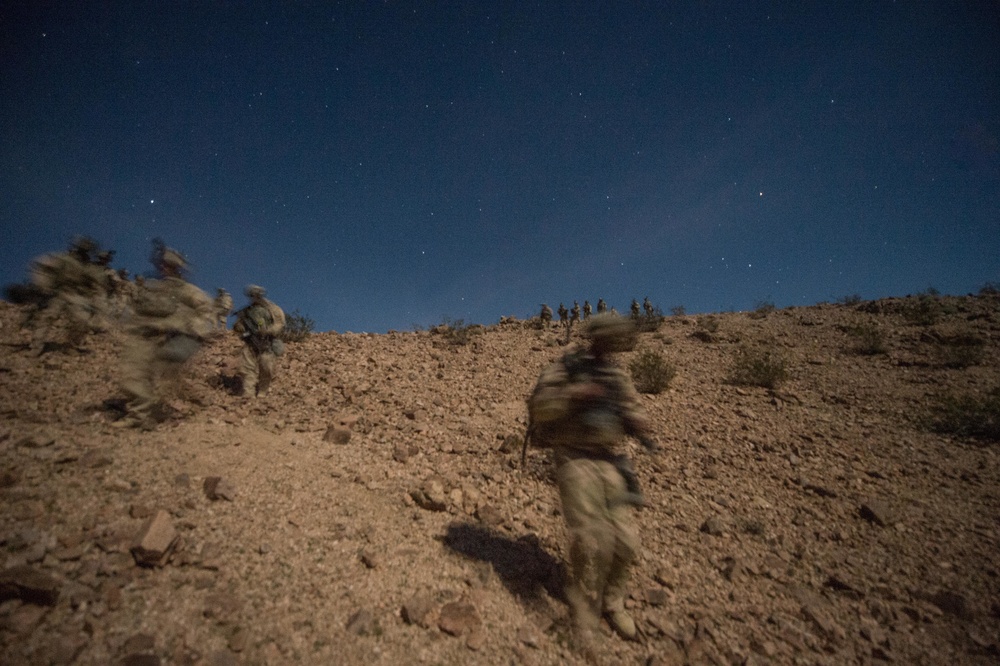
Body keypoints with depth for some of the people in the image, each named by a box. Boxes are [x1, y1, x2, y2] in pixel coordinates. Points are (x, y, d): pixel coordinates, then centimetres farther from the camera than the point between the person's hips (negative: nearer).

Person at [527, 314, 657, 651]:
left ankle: (611, 603, 32)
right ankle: (584, 610, 20)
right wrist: (574, 394, -26)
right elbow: (538, 407, -14)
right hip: (575, 460, -5)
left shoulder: (617, 377, 11)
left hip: (610, 461, 5)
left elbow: (633, 412, 14)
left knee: (625, 541, 6)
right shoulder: (565, 368, -6)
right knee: (591, 541, -7)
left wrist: (636, 421, -9)